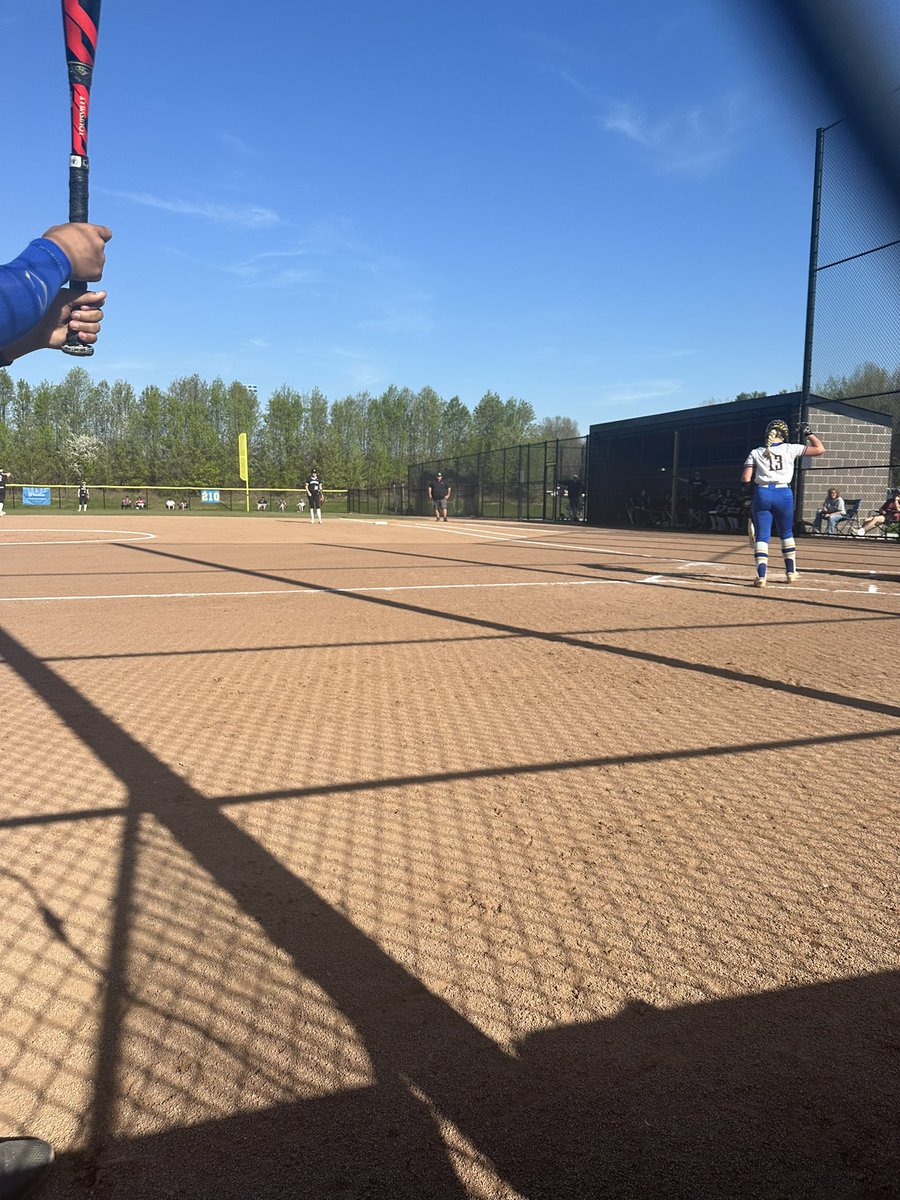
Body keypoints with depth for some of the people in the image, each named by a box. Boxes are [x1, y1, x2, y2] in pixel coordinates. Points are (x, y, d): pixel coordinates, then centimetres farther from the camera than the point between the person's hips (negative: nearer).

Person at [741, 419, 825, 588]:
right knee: (786, 534, 19)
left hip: (762, 493, 0)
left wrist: (746, 487, 18)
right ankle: (791, 572, 24)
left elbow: (745, 478, -2)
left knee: (762, 536, 1)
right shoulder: (790, 449, 4)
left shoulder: (756, 452, 6)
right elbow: (820, 449, 6)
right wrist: (809, 434, 19)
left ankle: (761, 576, -13)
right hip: (784, 493, 0)